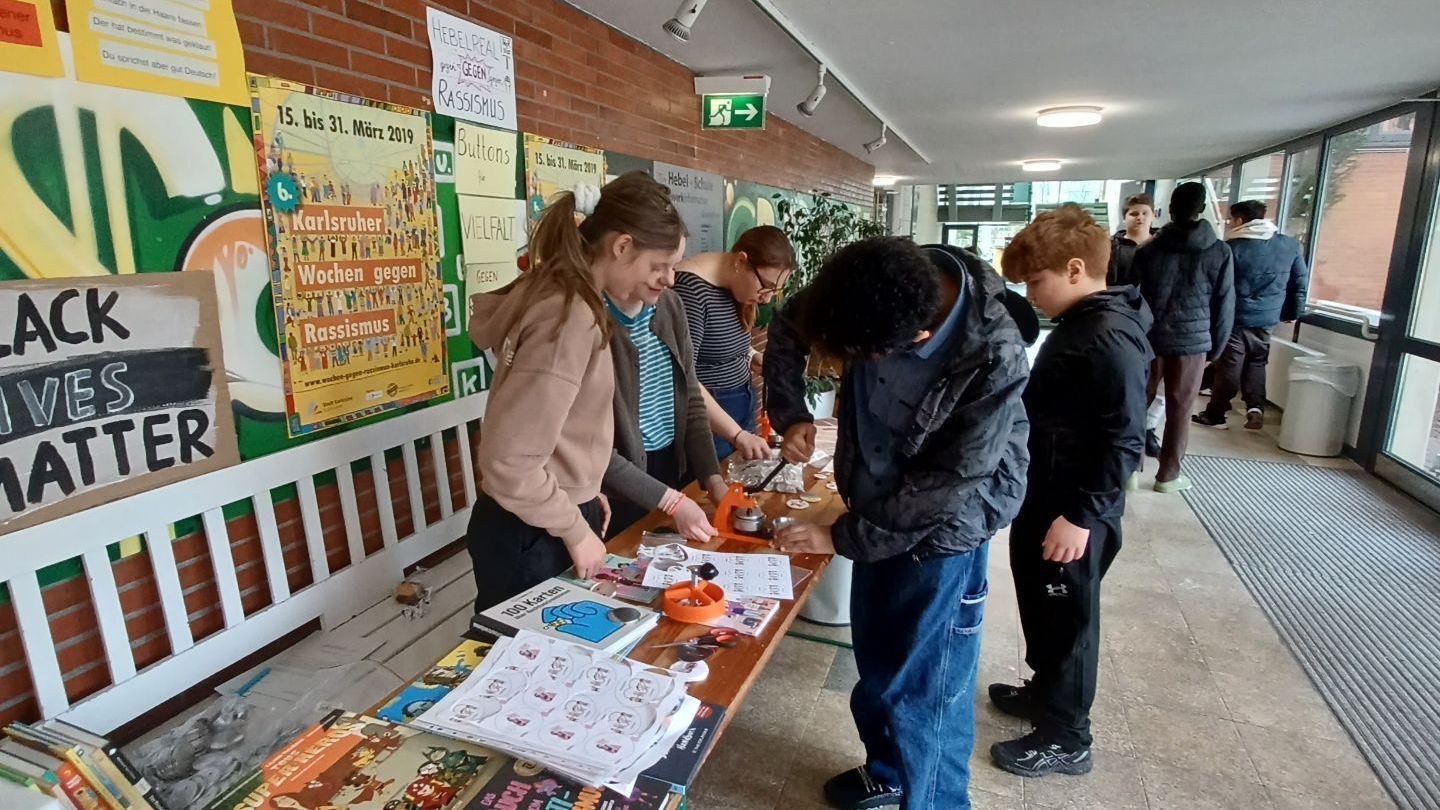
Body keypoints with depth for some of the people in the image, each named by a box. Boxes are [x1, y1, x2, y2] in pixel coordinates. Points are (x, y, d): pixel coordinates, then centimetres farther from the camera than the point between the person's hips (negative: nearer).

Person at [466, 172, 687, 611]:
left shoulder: (557, 293, 3)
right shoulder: (572, 317, -27)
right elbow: (508, 461, -28)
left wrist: (582, 492, 12)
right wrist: (575, 530, -17)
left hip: (544, 522, 9)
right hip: (530, 536, -9)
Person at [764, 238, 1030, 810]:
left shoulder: (995, 360, -33)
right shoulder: (874, 291, -19)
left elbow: (945, 486, -25)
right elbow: (788, 327, 0)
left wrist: (841, 537, -17)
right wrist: (791, 415, -12)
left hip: (945, 525, -6)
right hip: (879, 508, 6)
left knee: (923, 691, 4)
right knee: (875, 659, 22)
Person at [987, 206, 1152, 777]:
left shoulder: (1111, 339, -22)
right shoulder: (1075, 325, 9)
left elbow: (1123, 443, -25)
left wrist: (1082, 516, -23)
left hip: (1072, 516, -9)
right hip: (1043, 500, 9)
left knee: (1067, 622, 7)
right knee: (1041, 612, 23)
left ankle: (1066, 737, 25)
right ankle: (1046, 692, 43)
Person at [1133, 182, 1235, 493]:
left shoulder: (1148, 249, -1)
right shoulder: (1219, 252, -2)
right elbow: (1224, 305, 1)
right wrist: (1215, 348, 10)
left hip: (1149, 337, 1)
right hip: (1192, 340, -1)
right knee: (1179, 409, 7)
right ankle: (1168, 474, 16)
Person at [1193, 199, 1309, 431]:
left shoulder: (1231, 247, -12)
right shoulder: (1289, 245, 5)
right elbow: (1301, 280, 10)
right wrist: (1292, 312, 20)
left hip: (1235, 318, -4)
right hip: (1266, 319, 4)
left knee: (1228, 368, 4)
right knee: (1256, 364, 19)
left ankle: (1215, 414, 11)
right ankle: (1256, 407, 5)